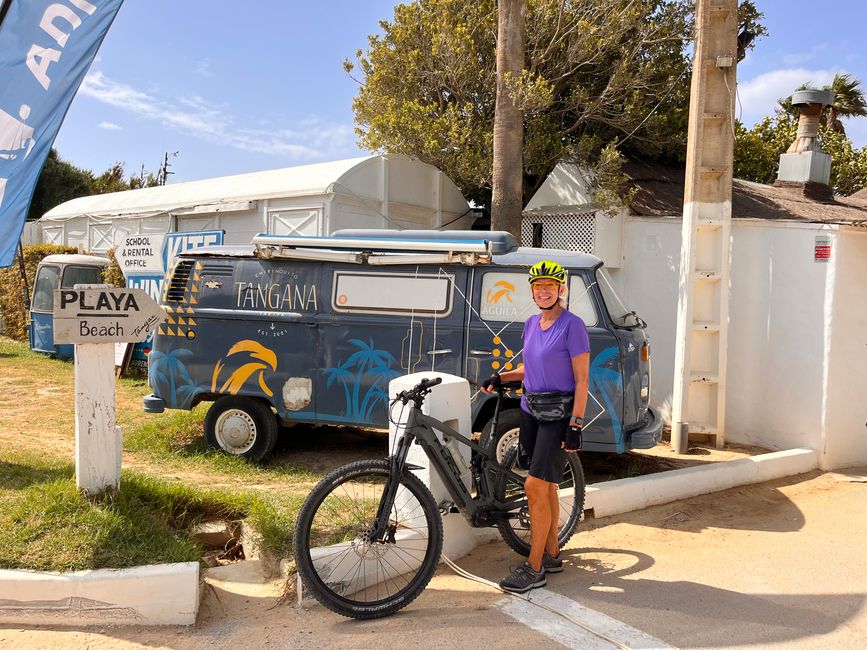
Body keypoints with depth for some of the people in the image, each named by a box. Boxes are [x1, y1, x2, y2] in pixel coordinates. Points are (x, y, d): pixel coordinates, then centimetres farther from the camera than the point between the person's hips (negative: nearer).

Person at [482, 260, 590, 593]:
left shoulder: (572, 325, -12)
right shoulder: (531, 324, 10)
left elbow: (581, 380, -14)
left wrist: (575, 425, -18)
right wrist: (501, 376, 7)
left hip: (558, 415, -7)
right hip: (531, 410, 7)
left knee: (535, 487, -9)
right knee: (546, 487, 14)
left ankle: (534, 569, 1)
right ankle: (552, 555, 28)